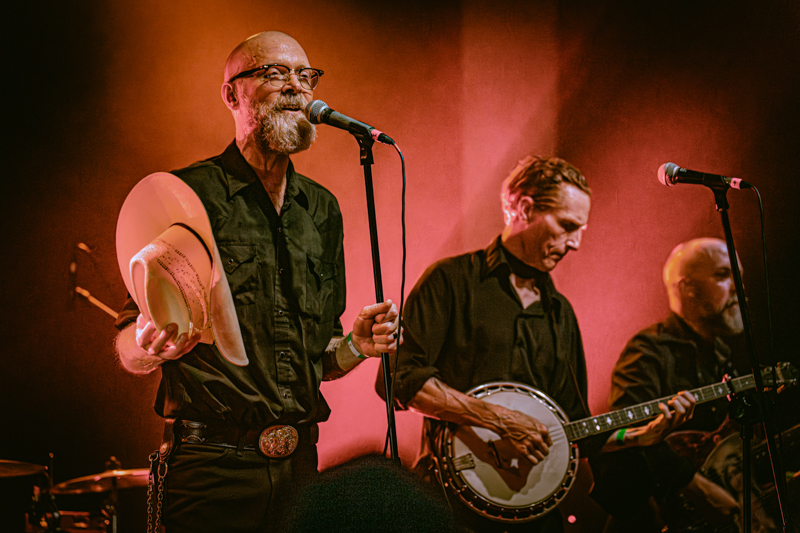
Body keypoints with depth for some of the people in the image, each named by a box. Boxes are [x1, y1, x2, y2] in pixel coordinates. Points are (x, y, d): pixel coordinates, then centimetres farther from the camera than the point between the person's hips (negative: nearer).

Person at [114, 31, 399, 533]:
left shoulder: (323, 209, 13)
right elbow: (130, 353, -5)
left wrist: (355, 346, -2)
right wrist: (150, 346, -26)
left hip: (299, 467, 5)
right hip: (212, 468, -5)